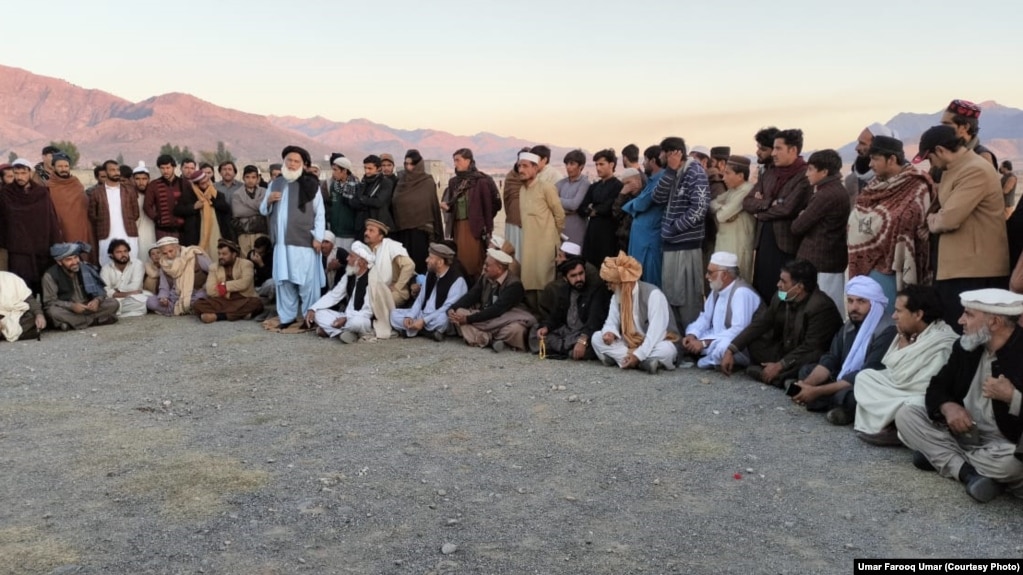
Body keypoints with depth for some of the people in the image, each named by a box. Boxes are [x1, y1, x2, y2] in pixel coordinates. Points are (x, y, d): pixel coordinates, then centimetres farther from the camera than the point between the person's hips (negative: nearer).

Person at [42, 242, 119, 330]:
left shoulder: (86, 268, -4)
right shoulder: (50, 275, -13)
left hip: (88, 308, 3)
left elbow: (100, 290, 2)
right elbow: (49, 302, -14)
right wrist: (71, 306, -29)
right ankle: (94, 320, -22)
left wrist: (97, 300, -22)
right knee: (53, 311, -37)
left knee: (113, 303, -18)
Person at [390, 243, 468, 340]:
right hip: (423, 315, 8)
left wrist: (423, 321, -26)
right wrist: (409, 317, -6)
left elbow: (448, 309, -22)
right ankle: (429, 331, -18)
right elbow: (420, 299, 12)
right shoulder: (430, 274, 10)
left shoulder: (457, 280, -15)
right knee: (394, 314, -5)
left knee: (442, 318, -41)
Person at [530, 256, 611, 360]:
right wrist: (545, 327, -11)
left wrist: (583, 339, -45)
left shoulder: (597, 287, -16)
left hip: (588, 334, -7)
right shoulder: (564, 289, 8)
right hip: (567, 331, 8)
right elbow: (556, 315, 12)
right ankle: (570, 349, -14)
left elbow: (595, 319, -29)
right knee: (535, 332, 0)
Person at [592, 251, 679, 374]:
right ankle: (645, 362, -28)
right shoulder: (617, 296, 3)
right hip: (630, 345, 7)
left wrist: (639, 355, -34)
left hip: (653, 345, -6)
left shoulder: (653, 294, -21)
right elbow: (612, 322, 1)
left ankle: (617, 357, -31)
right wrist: (609, 332, -25)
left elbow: (656, 331, -27)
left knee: (666, 350, -40)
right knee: (597, 337, -16)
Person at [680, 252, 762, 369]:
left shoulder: (741, 293, -23)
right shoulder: (717, 289, 5)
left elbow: (739, 330, -30)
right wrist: (692, 335, -8)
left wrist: (704, 343, -29)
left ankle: (706, 362, -8)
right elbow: (706, 317, 12)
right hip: (717, 340, 9)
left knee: (721, 348, -37)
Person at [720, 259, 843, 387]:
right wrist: (730, 350, -9)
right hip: (784, 350, 7)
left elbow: (811, 347, -28)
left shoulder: (821, 306, -26)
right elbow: (760, 323, -1)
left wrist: (779, 366, -25)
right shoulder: (781, 297, -5)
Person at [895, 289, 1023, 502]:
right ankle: (968, 472, -21)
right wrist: (948, 406, -15)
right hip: (962, 432, 6)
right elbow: (937, 387, 6)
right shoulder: (965, 346, 2)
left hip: (1006, 444, -6)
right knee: (905, 414, -9)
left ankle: (938, 456, -11)